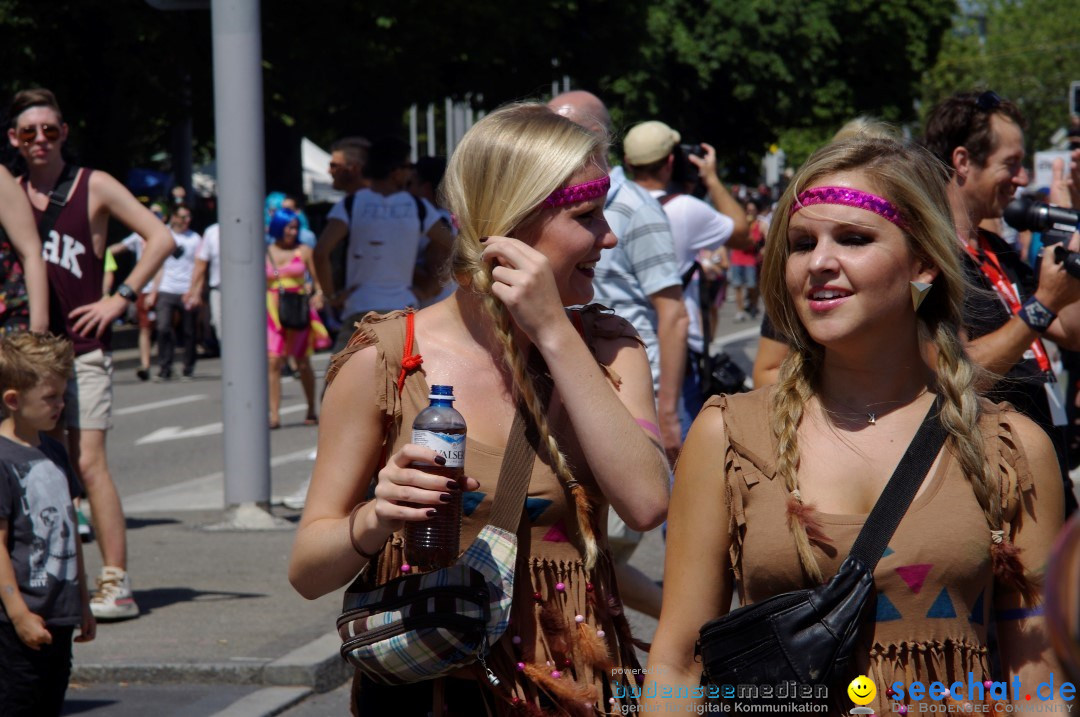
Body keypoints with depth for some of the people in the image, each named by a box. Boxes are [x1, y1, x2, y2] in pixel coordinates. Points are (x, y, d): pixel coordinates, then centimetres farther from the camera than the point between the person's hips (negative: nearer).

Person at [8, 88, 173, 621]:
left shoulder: (93, 186, 0)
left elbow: (160, 237, -3)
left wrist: (120, 299, -7)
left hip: (81, 346, -4)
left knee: (88, 462, -11)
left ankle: (116, 582, -9)